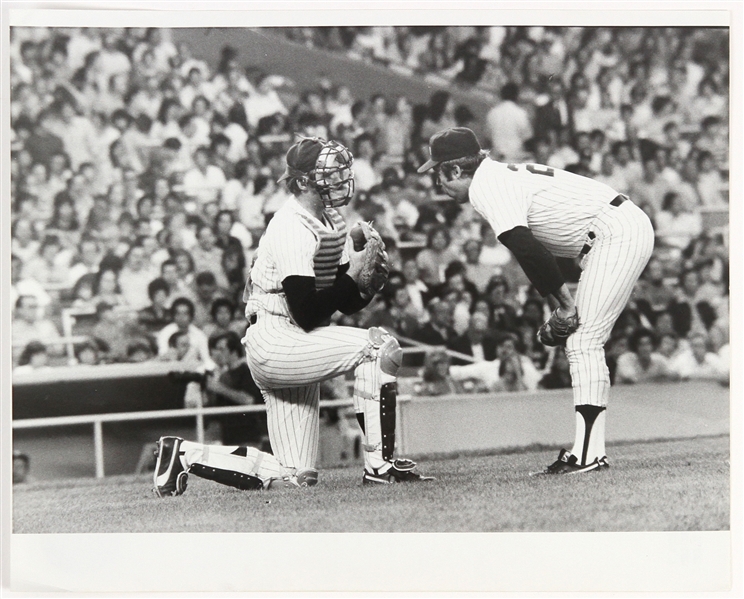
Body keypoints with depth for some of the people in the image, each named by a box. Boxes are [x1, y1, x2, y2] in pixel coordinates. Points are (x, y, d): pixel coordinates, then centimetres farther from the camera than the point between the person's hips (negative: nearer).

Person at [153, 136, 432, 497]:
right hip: (274, 343, -9)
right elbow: (307, 314, -23)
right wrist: (352, 274, -19)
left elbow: (348, 304, 11)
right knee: (381, 345, -23)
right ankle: (378, 465, -20)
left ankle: (185, 454, 14)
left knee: (295, 477, 4)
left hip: (297, 349, 9)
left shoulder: (331, 222, 12)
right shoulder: (293, 229, -17)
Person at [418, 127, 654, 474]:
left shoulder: (485, 188, -11)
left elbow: (527, 249, -22)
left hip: (616, 233, -10)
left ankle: (588, 455, -17)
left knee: (583, 343, -12)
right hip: (628, 229, 10)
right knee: (582, 343, 11)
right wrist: (559, 301, 13)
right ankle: (588, 448, 11)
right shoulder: (502, 176, 20)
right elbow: (531, 251, 21)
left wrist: (560, 297, -14)